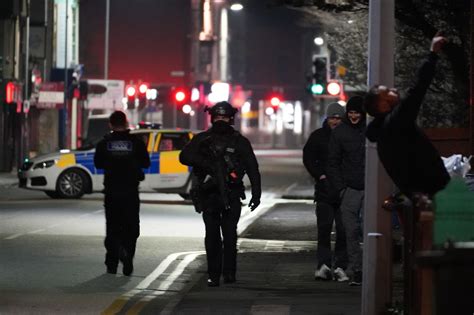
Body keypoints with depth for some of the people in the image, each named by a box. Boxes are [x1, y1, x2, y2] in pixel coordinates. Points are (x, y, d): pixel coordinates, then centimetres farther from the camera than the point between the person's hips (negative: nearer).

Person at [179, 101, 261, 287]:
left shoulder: (239, 141, 9)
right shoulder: (202, 139, 10)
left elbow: (252, 168, 10)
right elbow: (185, 156, -2)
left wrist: (256, 193, 2)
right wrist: (206, 164, -16)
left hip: (231, 196, -1)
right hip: (209, 195, 1)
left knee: (230, 235, -8)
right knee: (212, 236, 0)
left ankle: (229, 272, -1)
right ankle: (213, 275, 4)